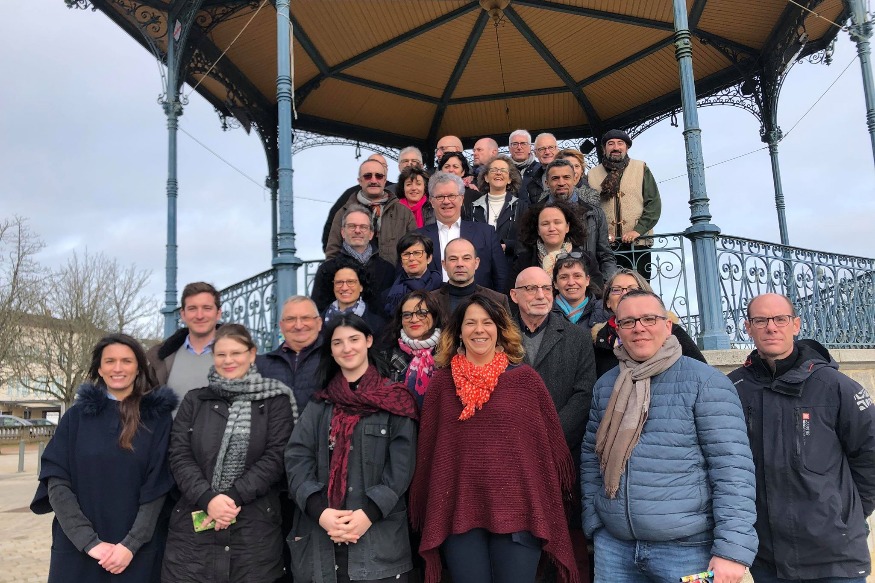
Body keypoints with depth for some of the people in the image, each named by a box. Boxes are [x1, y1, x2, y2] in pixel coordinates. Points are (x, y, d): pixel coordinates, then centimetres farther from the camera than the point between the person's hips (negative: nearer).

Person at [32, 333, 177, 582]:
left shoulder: (158, 417, -1)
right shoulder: (77, 416, 3)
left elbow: (158, 486, -4)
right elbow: (56, 481, -3)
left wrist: (131, 544, -14)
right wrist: (89, 541, -12)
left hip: (137, 551, -1)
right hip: (76, 549, 1)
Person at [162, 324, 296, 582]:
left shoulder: (274, 401, 4)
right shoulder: (194, 401, 12)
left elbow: (276, 457, -4)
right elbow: (180, 457, 2)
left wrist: (234, 497, -15)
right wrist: (208, 499, -13)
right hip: (194, 525, 2)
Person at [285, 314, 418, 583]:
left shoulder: (394, 401, 3)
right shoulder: (320, 404, 11)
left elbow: (401, 467, -3)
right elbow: (297, 460, 1)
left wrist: (369, 513, -15)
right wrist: (320, 511, -13)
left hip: (379, 536, -2)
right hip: (320, 535, 3)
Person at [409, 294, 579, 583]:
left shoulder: (525, 378, 2)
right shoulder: (441, 382, 6)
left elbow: (551, 441, 5)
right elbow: (427, 448, 8)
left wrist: (551, 499, 5)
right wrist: (423, 511, 8)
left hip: (518, 509, -1)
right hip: (458, 512, 1)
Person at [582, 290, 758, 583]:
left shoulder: (705, 381, -8)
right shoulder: (605, 385, 7)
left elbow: (733, 467, -13)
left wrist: (732, 548, -17)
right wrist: (594, 522, 7)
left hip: (688, 548, -4)